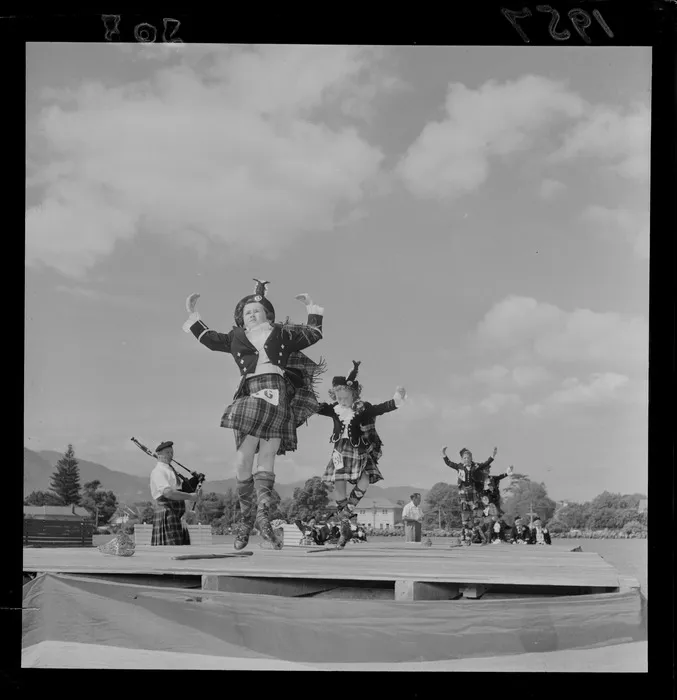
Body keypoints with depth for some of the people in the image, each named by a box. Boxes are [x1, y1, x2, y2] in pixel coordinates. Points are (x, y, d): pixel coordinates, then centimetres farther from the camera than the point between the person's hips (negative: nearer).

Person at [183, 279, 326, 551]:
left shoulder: (282, 334, 20)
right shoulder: (235, 338, 20)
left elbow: (313, 335, 29)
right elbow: (209, 338, 32)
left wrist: (312, 310, 30)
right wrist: (193, 316, 33)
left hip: (278, 397, 0)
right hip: (250, 395, 0)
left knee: (267, 456, -8)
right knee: (243, 460, -9)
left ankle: (262, 515, -12)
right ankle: (247, 518, 2)